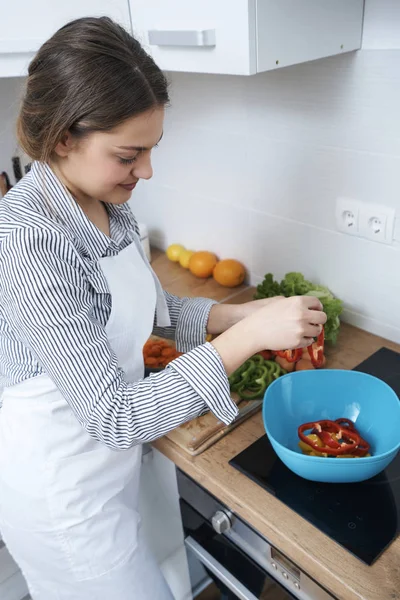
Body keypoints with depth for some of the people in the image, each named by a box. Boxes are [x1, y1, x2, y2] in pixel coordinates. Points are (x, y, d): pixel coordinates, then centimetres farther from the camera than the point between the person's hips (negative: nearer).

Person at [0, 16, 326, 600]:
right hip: (62, 487, -7)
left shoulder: (109, 205, -6)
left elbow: (149, 309, 6)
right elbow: (116, 417, -31)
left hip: (108, 457, 7)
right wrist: (248, 335, -30)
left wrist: (240, 312, -7)